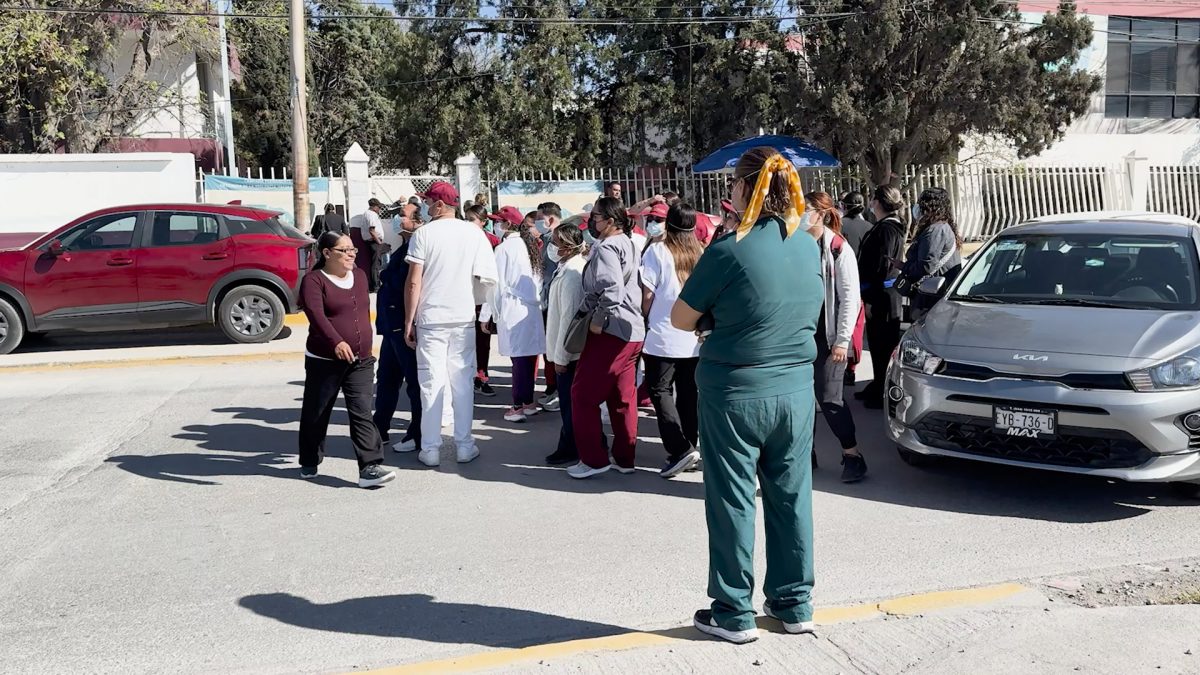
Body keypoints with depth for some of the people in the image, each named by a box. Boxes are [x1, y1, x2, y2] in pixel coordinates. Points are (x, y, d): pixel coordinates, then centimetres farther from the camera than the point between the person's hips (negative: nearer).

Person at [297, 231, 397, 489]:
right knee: (316, 414, 10)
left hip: (360, 361, 4)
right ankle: (309, 463, 29)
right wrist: (336, 342, -41)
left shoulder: (360, 276, 11)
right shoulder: (314, 280, -9)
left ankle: (370, 468, -9)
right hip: (324, 361, -4)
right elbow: (316, 314, -26)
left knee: (362, 413, -5)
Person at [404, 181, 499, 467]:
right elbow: (488, 277, -3)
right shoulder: (474, 233, 1)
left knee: (431, 383, 3)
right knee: (462, 381, 9)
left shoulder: (424, 234, -5)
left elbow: (413, 283, -7)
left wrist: (408, 322, 0)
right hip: (463, 318, 2)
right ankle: (464, 445, 13)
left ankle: (431, 449, 7)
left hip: (430, 320, -2)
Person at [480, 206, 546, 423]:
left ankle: (519, 407, -1)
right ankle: (529, 402, 18)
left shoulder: (504, 248, -8)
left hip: (512, 309, -6)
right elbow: (539, 279, 10)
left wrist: (486, 315, -3)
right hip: (533, 308, 6)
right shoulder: (531, 246, 10)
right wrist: (537, 300, 14)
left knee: (518, 358, -5)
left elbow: (497, 284, -8)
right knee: (529, 356, 10)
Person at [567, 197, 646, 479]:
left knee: (583, 393, -1)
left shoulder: (606, 248, -13)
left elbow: (612, 289, -26)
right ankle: (624, 459, 18)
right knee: (623, 398, 12)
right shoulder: (628, 244, 16)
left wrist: (597, 320, -15)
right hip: (632, 330, 10)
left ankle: (593, 459, 2)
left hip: (610, 330, -10)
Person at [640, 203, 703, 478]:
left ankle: (680, 450, -9)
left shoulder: (657, 251, -8)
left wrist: (643, 321, 6)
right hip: (693, 336, 5)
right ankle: (690, 447, 18)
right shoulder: (701, 253, 4)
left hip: (662, 335, -5)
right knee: (687, 393, 12)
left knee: (661, 391, 2)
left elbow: (648, 294, -9)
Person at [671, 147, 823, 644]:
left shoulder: (730, 251, -16)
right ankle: (795, 603, 26)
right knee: (791, 496, 14)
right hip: (796, 390, 6)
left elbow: (681, 320, -8)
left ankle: (734, 613, 16)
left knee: (733, 501, 6)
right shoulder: (809, 247, 3)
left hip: (735, 392, -5)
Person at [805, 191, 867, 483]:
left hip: (829, 337, -5)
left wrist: (842, 340, -14)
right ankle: (805, 451, 23)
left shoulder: (838, 249, -8)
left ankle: (852, 455, 12)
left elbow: (850, 297, -10)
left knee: (829, 398, -4)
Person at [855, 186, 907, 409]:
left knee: (883, 347, -3)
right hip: (881, 296, 10)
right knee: (877, 343, 18)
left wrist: (871, 299, -20)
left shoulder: (887, 229, -17)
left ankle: (883, 394, 5)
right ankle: (879, 388, 30)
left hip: (882, 298, -10)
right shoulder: (886, 226, 15)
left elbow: (882, 267, -21)